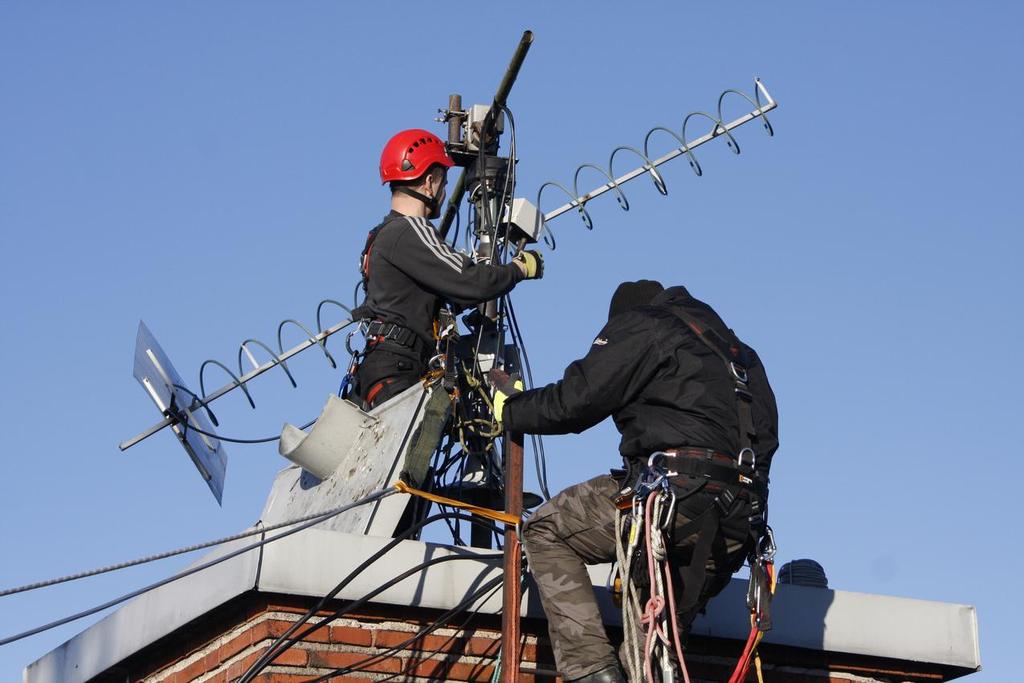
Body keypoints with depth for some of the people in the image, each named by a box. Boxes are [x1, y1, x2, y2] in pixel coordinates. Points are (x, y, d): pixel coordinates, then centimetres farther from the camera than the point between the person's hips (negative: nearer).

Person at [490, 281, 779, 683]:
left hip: (680, 492, -8)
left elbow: (577, 400, 0)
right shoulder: (737, 351, 32)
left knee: (546, 533, 8)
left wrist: (510, 409, 18)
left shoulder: (640, 323, 9)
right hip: (738, 529, 8)